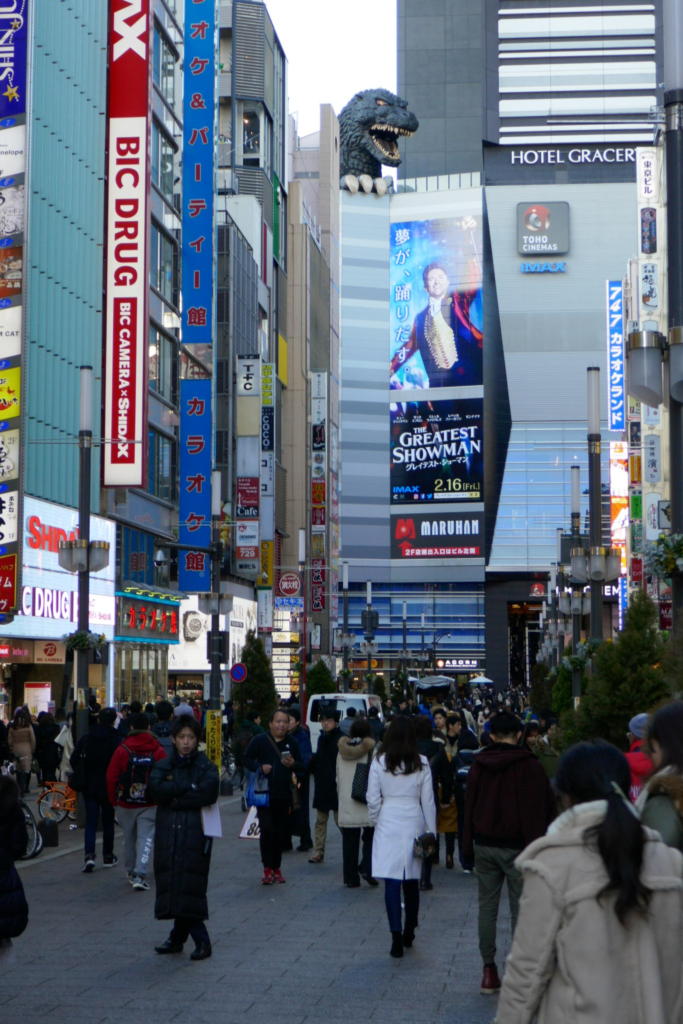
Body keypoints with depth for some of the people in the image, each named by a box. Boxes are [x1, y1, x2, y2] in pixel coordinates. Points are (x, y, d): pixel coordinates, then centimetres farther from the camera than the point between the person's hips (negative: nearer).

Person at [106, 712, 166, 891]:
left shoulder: (122, 749, -6)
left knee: (129, 838, 17)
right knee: (146, 838, -1)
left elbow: (111, 777, -4)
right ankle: (140, 875, -15)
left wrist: (113, 800, 9)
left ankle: (131, 872, 29)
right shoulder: (157, 750, -6)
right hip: (150, 804, -1)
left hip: (126, 803, 1)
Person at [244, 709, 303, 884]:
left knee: (281, 833, 5)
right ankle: (267, 869, -3)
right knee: (267, 830, -11)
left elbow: (301, 768, 14)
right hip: (265, 793, -3)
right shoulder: (259, 740, -1)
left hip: (284, 795, 3)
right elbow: (247, 759, 4)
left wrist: (293, 764, -8)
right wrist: (260, 767, -13)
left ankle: (276, 868, 17)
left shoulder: (292, 743, 9)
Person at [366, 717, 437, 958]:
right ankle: (409, 933, 27)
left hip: (388, 824, -2)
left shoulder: (379, 762, -4)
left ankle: (396, 936, -11)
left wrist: (375, 821, 14)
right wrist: (431, 832, 8)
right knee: (411, 881, 14)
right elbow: (428, 800, 2)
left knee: (392, 882, -3)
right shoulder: (421, 763, -1)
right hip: (413, 824, 2)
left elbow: (373, 799, -3)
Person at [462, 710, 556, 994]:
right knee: (520, 909, 1)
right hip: (516, 847, -4)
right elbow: (540, 811, -9)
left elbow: (469, 807, 10)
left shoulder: (478, 765, 5)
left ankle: (489, 971, 11)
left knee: (487, 907, 9)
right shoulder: (529, 767, -9)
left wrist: (468, 847, 15)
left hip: (484, 845, 4)